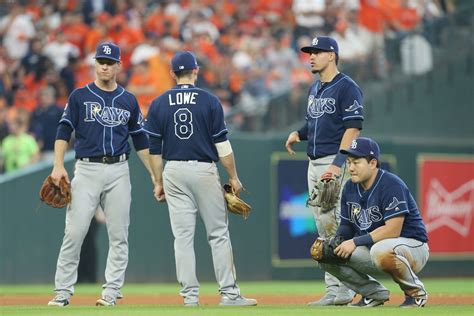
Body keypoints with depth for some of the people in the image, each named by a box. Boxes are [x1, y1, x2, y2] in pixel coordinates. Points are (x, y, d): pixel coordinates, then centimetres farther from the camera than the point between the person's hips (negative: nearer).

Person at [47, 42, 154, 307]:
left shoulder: (129, 100, 12)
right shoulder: (80, 96, 5)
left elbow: (141, 140, 16)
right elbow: (64, 131, 0)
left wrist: (155, 174, 10)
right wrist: (58, 166, -13)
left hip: (119, 172, 2)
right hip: (87, 170, -2)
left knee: (119, 235, 0)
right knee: (74, 233, -8)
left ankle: (112, 291, 5)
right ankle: (63, 292, -2)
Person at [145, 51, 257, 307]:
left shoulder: (159, 104, 4)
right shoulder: (209, 101, -3)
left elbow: (154, 149, 4)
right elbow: (222, 144, -5)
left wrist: (158, 183, 10)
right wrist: (233, 177, 2)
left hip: (174, 171, 2)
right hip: (204, 170, -2)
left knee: (183, 236, 4)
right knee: (218, 233, 3)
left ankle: (190, 295, 1)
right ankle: (229, 293, 0)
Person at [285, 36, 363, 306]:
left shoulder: (347, 87, -9)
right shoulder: (315, 89, 17)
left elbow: (353, 127, -17)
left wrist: (338, 163, -24)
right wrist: (298, 134, 8)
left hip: (336, 162, -9)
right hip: (315, 163, 9)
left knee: (332, 222, -14)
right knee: (324, 230, 8)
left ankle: (343, 290, -11)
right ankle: (333, 291, 11)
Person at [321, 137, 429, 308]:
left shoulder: (392, 185, -20)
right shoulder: (350, 188, 4)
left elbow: (392, 231, -27)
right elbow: (346, 226, 9)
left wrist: (356, 242, -28)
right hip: (371, 248, 8)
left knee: (382, 251, -42)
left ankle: (416, 292, -13)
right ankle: (374, 293, 8)